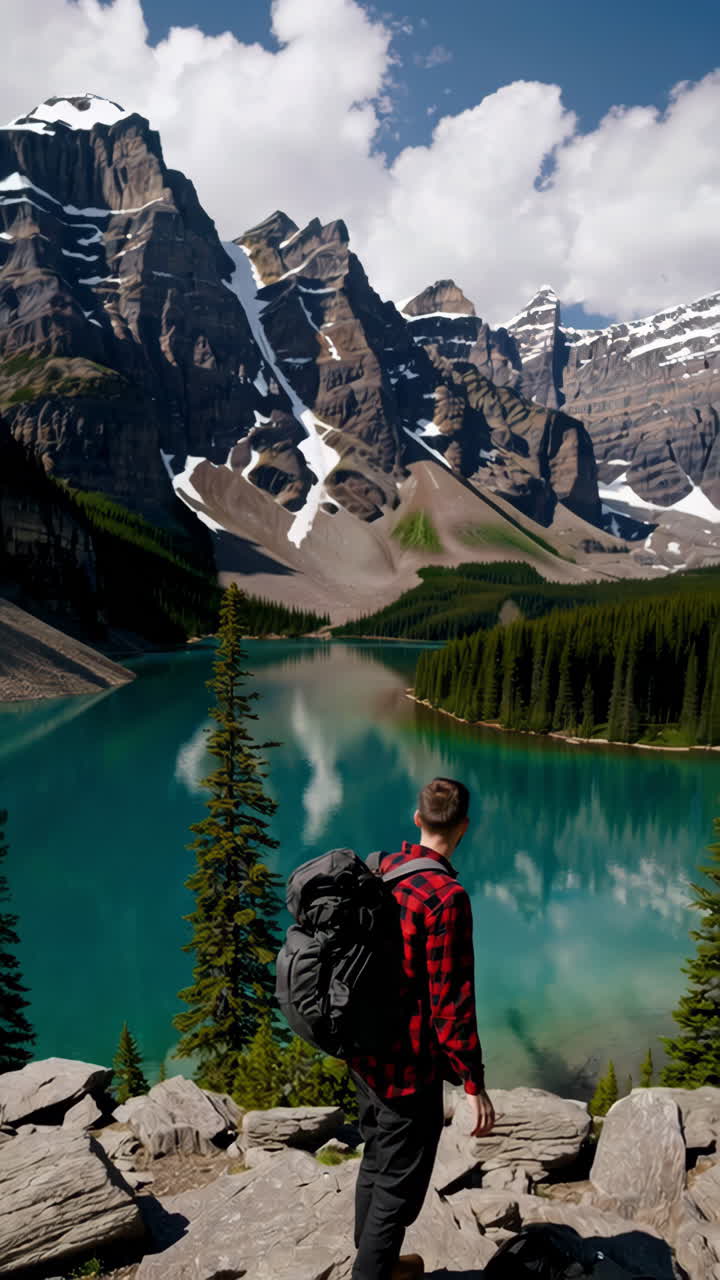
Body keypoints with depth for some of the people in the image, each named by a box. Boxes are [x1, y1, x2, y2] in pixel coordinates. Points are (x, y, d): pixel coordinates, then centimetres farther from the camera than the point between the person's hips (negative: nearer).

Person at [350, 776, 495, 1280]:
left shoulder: (382, 868, -1)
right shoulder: (447, 897, -25)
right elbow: (451, 1002, -23)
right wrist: (474, 1084, -14)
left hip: (365, 1050, 8)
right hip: (409, 1065, -8)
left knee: (376, 1161, 24)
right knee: (400, 1183, 8)